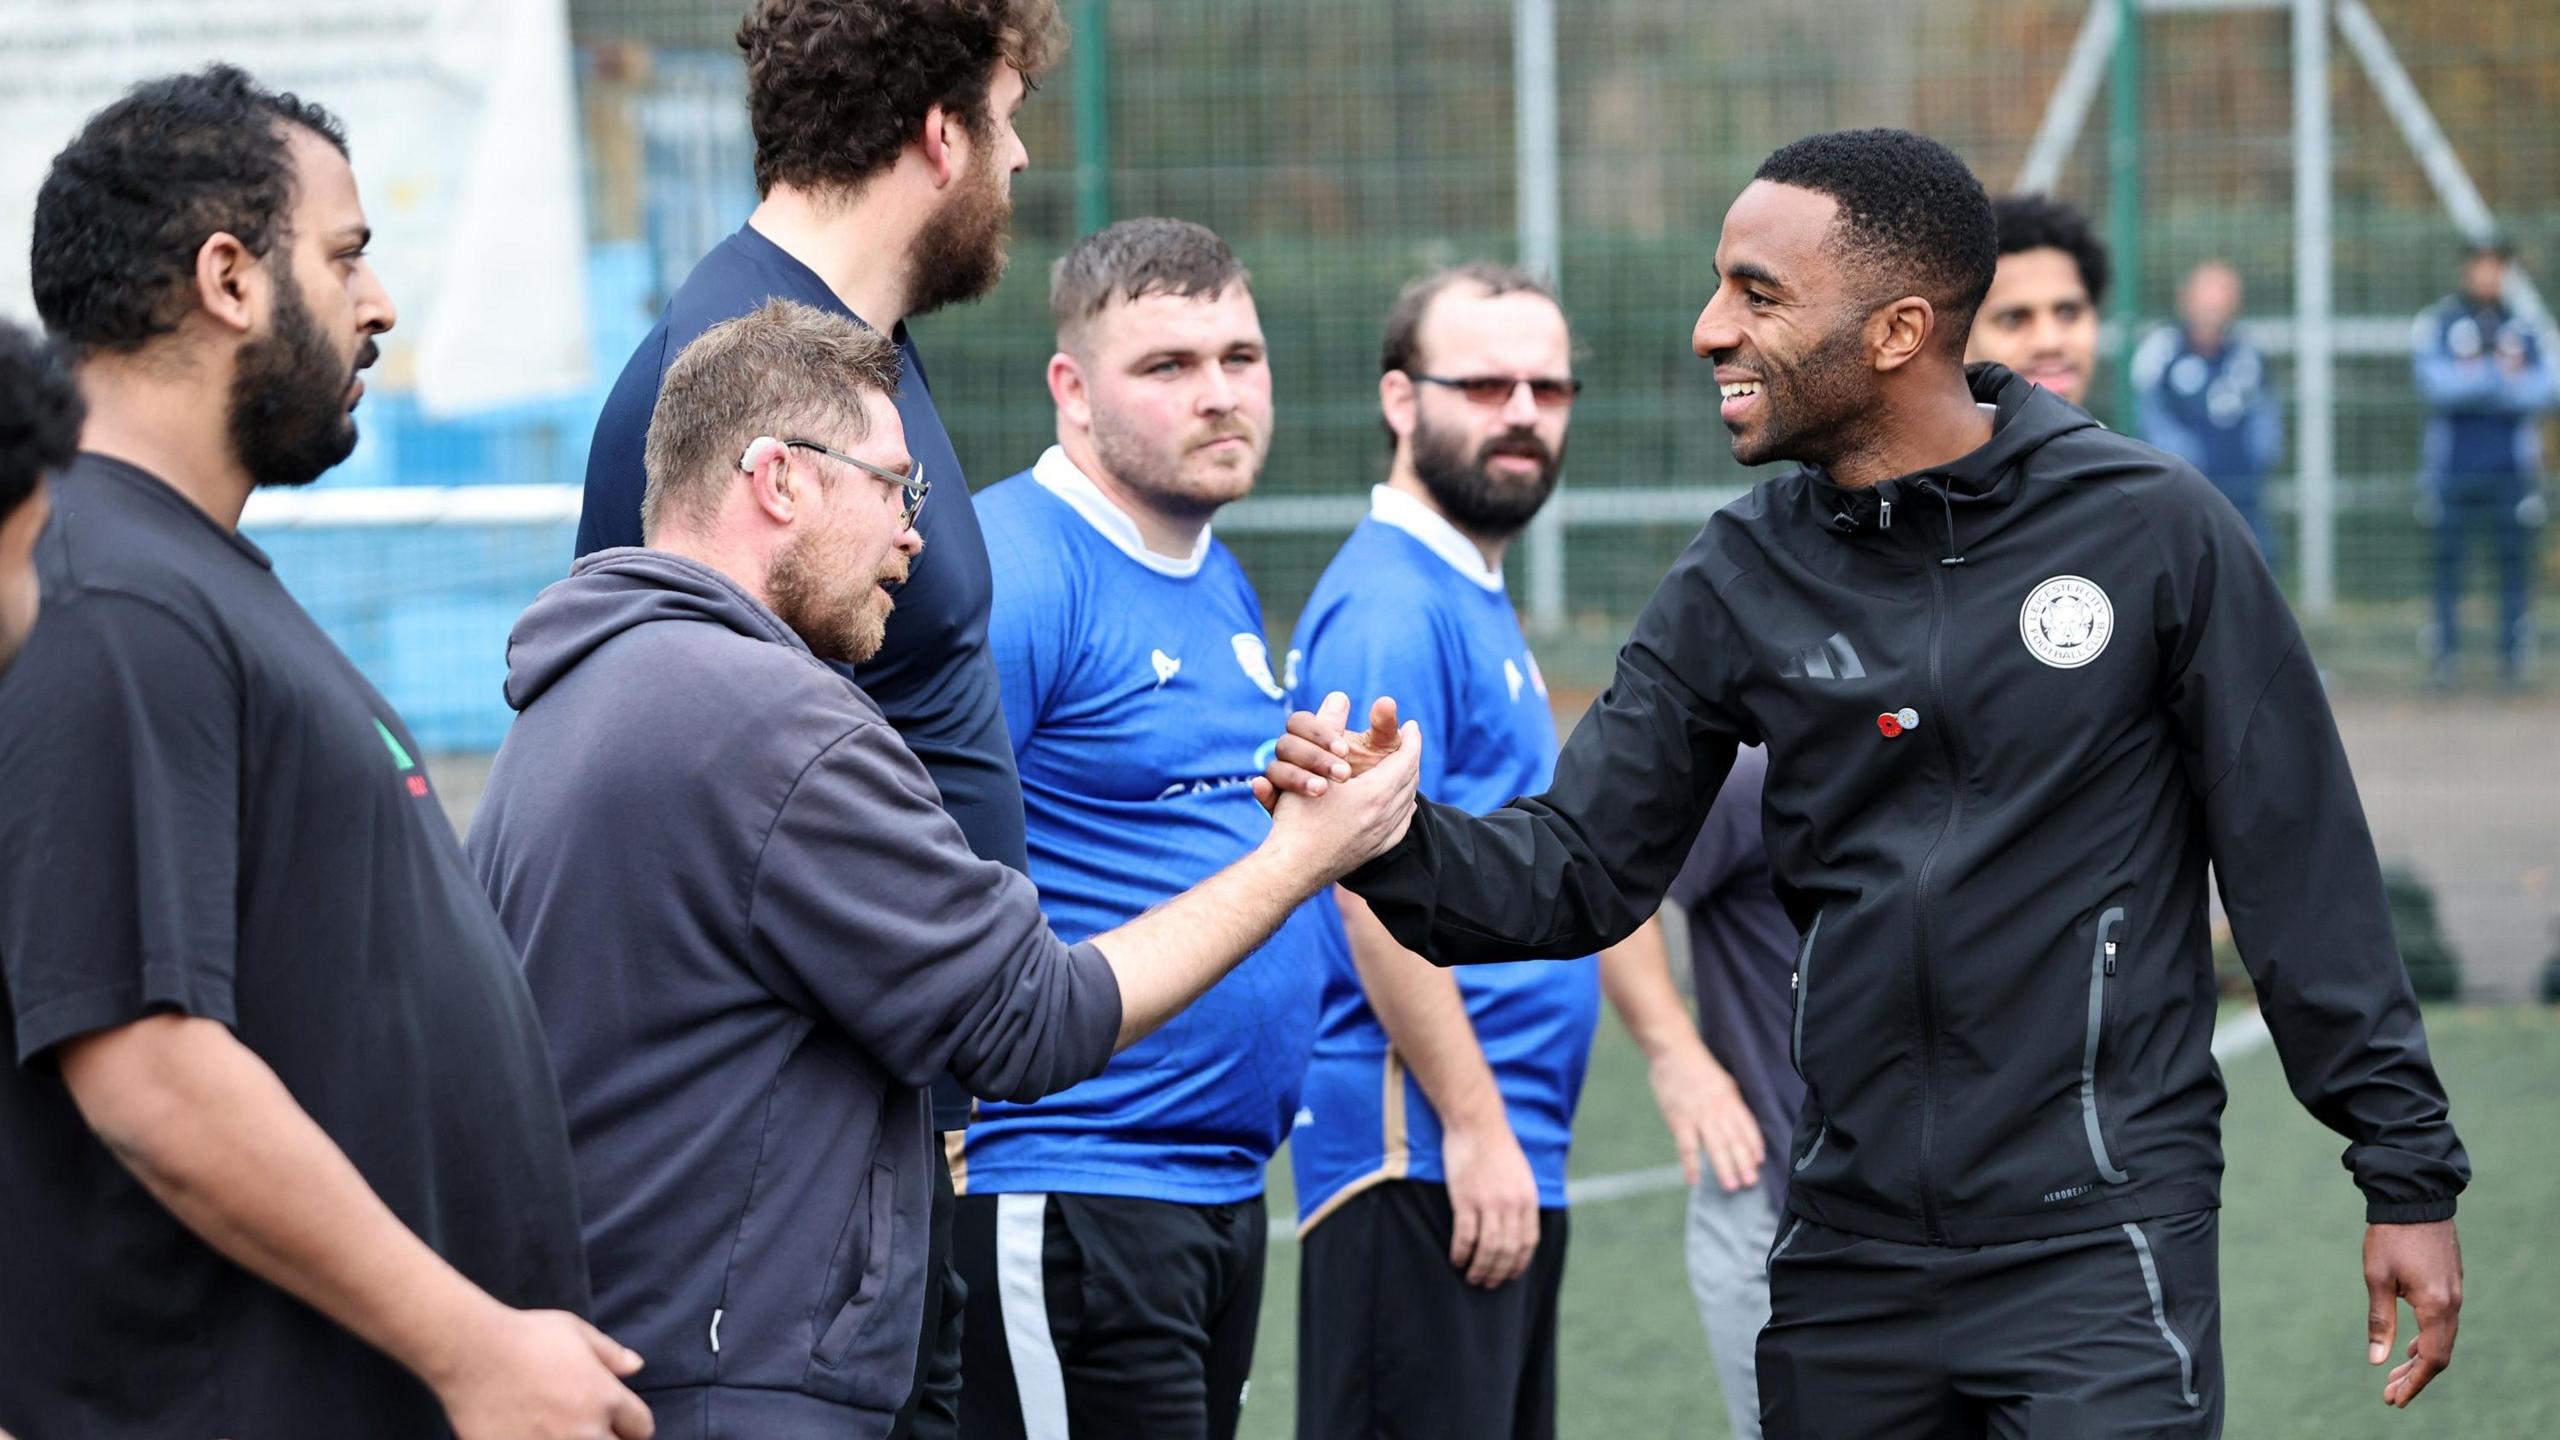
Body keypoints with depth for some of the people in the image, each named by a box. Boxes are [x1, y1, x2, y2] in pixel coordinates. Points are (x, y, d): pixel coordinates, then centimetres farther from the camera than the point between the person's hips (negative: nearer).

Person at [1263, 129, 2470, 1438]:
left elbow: (2302, 864, -2)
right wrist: (1392, 837, -15)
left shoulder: (2152, 530, -5)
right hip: (1847, 1259, 4)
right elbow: (1577, 873, 5)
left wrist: (2409, 1172, -2)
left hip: (2097, 1243, -4)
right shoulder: (1740, 581, 5)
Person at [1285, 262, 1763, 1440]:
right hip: (1421, 1154, -10)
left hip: (1504, 1161, 10)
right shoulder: (1389, 605, -12)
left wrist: (1672, 1050, 19)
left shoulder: (1477, 602, 20)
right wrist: (1473, 1123, -21)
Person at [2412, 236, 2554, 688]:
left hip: (2511, 465, 2)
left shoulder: (2524, 329, 12)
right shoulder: (2435, 324, 5)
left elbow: (2545, 390, -2)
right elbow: (2437, 384, -10)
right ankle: (2444, 653, 3)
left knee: (2515, 557, -1)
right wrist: (2503, 376, -15)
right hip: (2452, 463, -2)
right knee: (2447, 558, -2)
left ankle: (2514, 652, 5)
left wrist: (2475, 380, -14)